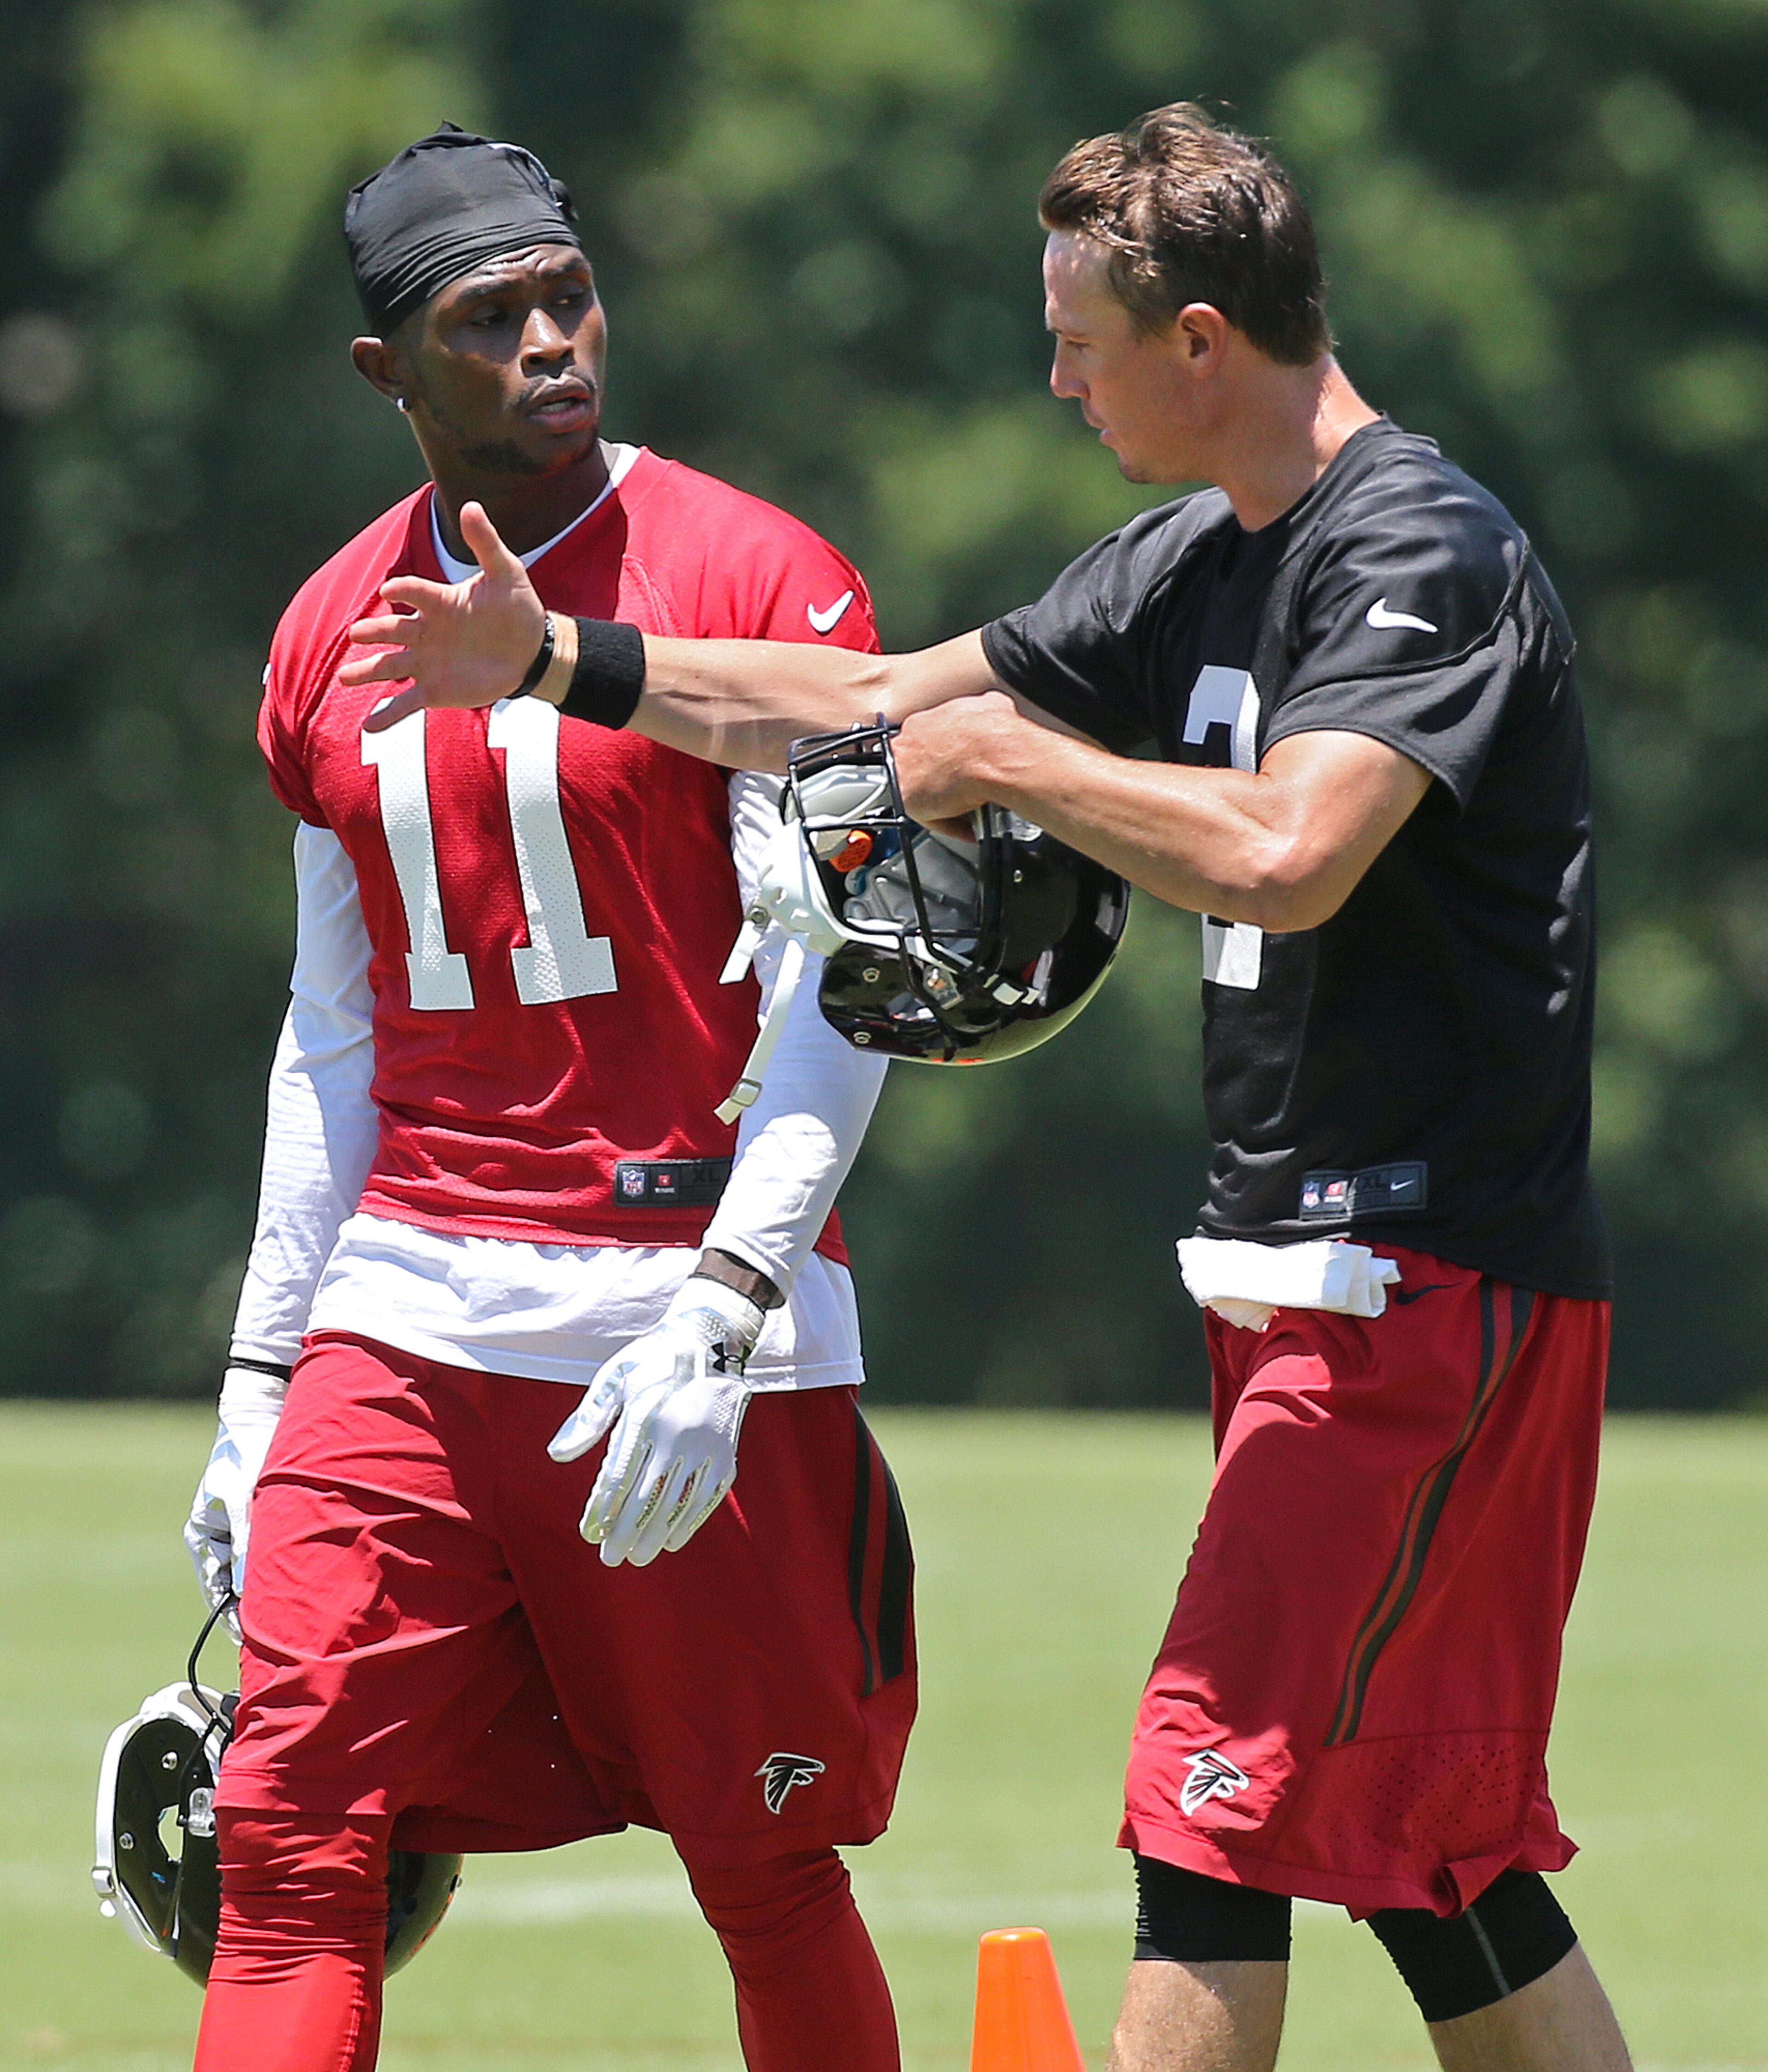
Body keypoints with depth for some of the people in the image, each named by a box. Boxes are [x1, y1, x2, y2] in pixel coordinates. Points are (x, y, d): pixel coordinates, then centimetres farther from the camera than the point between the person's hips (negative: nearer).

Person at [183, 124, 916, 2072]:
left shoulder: (756, 581, -5)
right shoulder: (329, 635, 12)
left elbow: (835, 998, -9)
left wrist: (720, 1316, -20)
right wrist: (259, 1374, 14)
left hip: (684, 1306, -4)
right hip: (407, 1314, 4)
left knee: (766, 1877, 1)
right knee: (290, 1844, -7)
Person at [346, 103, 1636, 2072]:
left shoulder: (1425, 553, -15)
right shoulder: (1200, 561, 14)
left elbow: (1284, 856, -31)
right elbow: (885, 705, 21)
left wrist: (1005, 758, -17)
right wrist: (556, 657, 17)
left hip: (1435, 1279, -9)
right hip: (1311, 1280, 9)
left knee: (1219, 1788, -12)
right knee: (1416, 1841, 10)